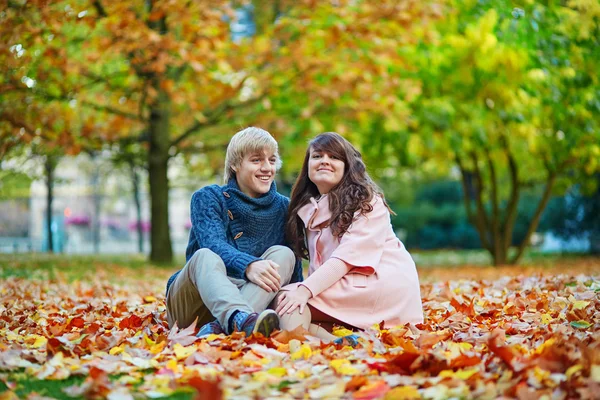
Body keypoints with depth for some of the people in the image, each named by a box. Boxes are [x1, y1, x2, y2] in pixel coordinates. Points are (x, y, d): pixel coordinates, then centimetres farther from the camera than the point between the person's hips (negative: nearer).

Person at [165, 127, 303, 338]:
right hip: (190, 303, -2)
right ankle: (240, 319, -63)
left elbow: (295, 270, 5)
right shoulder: (208, 198, -1)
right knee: (205, 256, -31)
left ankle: (219, 327, -42)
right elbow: (213, 245, -20)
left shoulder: (283, 208, 9)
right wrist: (248, 265, -41)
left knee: (283, 254, -19)